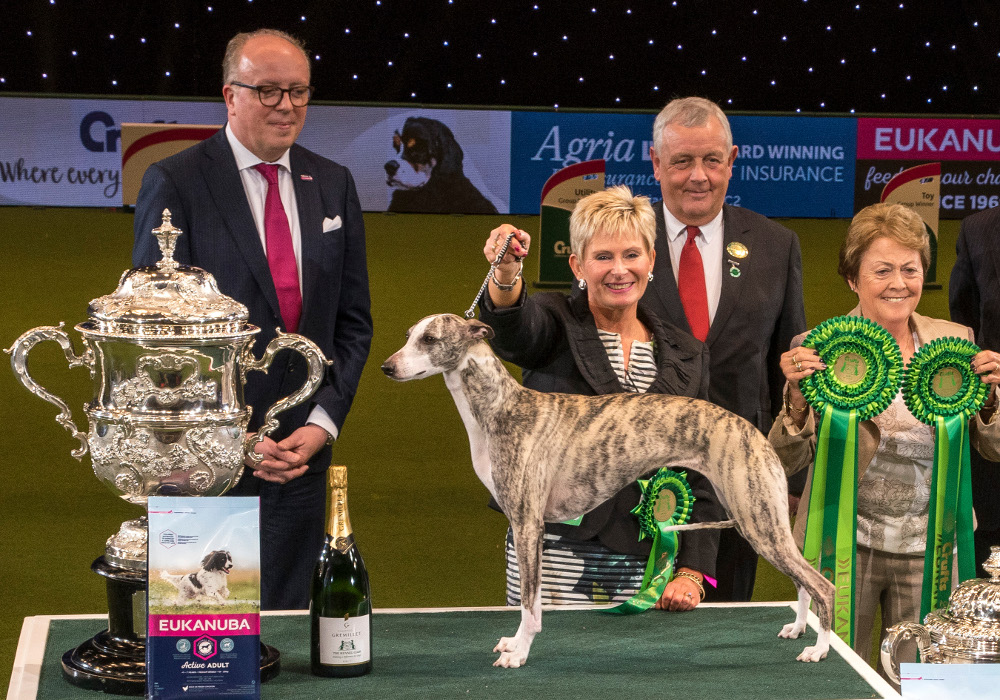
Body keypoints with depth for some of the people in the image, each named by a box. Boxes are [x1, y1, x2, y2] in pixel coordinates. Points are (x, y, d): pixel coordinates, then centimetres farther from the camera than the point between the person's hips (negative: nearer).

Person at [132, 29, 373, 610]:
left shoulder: (333, 185, 10)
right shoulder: (175, 184, -5)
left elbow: (353, 320, 11)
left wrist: (323, 421, -2)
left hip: (302, 451, 4)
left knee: (286, 611, 9)